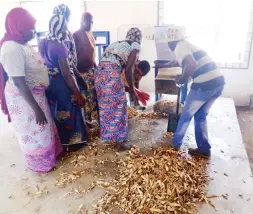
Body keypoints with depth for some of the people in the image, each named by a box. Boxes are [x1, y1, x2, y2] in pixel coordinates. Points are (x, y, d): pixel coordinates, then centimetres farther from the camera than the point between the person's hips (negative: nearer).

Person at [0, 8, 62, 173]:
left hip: (35, 93, 9)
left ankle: (50, 153, 45)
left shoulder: (22, 44, 4)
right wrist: (36, 109, -26)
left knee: (43, 128, 23)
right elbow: (19, 83, -28)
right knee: (34, 131, 9)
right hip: (23, 98, -9)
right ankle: (40, 164, 32)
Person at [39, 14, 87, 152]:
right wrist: (78, 94, -21)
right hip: (61, 83, -8)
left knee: (54, 112, 21)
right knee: (68, 112, 9)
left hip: (48, 82, 8)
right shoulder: (59, 46, -21)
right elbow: (66, 73, -24)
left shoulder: (42, 43, 4)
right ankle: (70, 143, 25)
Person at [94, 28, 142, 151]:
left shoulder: (116, 44, 29)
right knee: (117, 108, 5)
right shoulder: (135, 46, 9)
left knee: (105, 107, 19)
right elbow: (128, 69, -4)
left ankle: (109, 136, 34)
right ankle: (119, 143, 17)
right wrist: (132, 91, 4)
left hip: (99, 72, 7)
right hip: (111, 74, -7)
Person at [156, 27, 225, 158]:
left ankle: (176, 143, 29)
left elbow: (192, 64, -21)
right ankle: (204, 150, 25)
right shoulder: (188, 45, 26)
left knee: (186, 115, 12)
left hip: (204, 84, -8)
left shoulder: (179, 47, -2)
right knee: (200, 116, 21)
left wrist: (182, 79, -5)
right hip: (219, 81, 8)